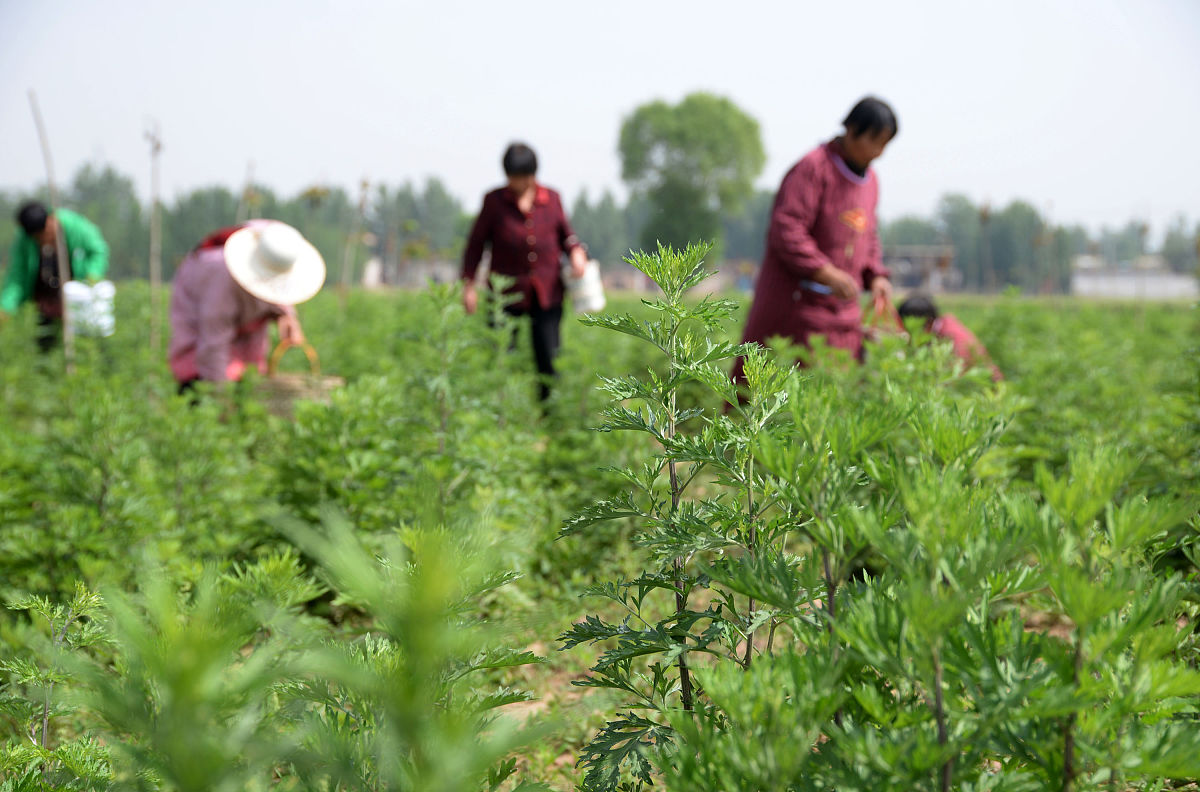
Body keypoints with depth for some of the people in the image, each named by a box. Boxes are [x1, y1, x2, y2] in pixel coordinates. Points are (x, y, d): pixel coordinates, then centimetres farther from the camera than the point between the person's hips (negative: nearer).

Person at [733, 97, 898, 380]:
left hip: (842, 309, 7)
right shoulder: (814, 168, -12)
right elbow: (785, 229, -19)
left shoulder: (869, 180, 14)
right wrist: (827, 273, -25)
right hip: (795, 301, -7)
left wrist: (875, 276, 6)